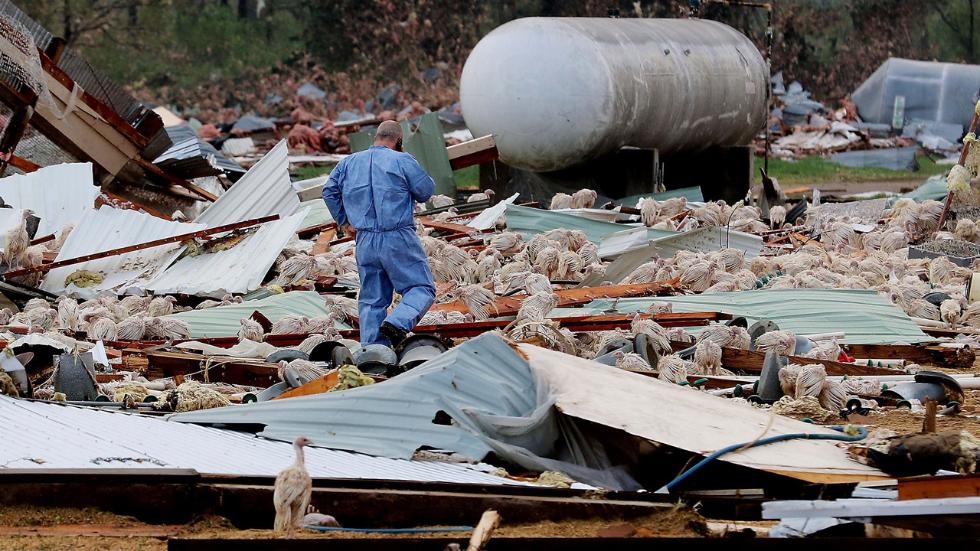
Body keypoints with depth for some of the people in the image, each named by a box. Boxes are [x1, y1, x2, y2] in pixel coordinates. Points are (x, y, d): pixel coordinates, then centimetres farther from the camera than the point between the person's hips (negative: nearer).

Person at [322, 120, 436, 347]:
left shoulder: (349, 163, 12)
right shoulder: (402, 161, -3)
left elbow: (329, 191, 12)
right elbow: (426, 191, 0)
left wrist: (344, 221, 20)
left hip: (365, 241, 5)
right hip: (399, 239, -5)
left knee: (372, 299, 11)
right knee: (421, 287, 2)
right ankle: (397, 323, -23)